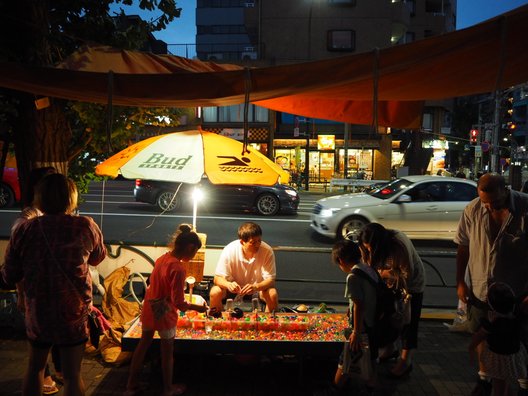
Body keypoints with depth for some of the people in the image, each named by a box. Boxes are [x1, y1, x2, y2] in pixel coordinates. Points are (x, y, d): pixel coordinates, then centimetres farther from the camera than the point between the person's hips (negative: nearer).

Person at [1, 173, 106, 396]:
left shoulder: (23, 231, -10)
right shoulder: (85, 227, -13)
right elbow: (98, 258, 7)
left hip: (36, 312, 2)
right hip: (73, 313, -2)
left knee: (35, 367, 23)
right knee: (72, 375, 9)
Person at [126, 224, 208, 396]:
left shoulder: (162, 258, -2)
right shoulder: (179, 268, -26)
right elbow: (178, 303, -26)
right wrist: (198, 307, -12)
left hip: (149, 309, 7)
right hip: (164, 314, -7)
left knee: (143, 344, 23)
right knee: (167, 351, 13)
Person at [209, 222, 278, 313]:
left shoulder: (267, 251, -25)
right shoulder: (229, 250, -25)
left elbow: (270, 280, -23)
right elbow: (218, 278, -21)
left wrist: (255, 287, -45)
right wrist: (228, 284, -45)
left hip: (259, 286, 0)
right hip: (234, 286, 0)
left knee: (273, 295, -29)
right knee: (215, 292, -26)